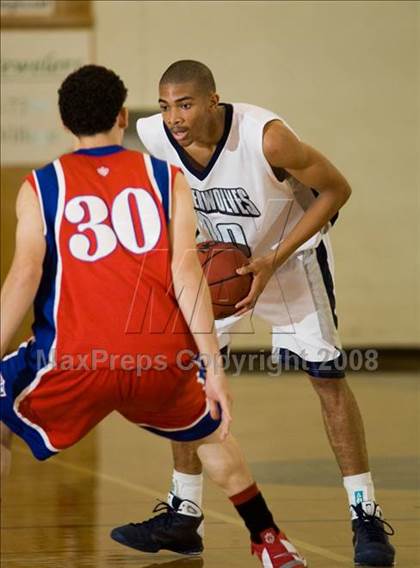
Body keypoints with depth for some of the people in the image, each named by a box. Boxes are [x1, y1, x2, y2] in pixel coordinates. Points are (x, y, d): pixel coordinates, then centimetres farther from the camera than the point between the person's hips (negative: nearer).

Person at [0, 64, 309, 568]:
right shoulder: (166, 178, 10)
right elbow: (186, 272, -1)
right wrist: (213, 369, -1)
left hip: (78, 358, -2)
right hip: (163, 357, 2)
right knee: (209, 433, 32)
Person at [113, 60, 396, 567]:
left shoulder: (266, 137, -36)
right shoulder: (153, 136, -22)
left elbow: (336, 189, -23)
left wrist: (272, 262, -28)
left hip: (291, 253, -4)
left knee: (326, 376, -9)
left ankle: (366, 516, -1)